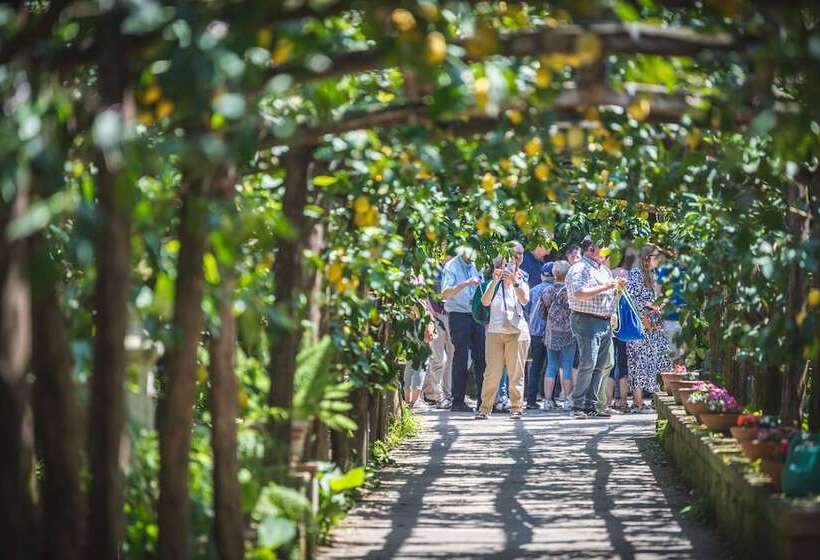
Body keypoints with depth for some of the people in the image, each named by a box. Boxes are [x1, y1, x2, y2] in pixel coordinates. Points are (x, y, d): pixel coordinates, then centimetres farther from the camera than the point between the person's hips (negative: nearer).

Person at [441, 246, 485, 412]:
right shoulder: (452, 266, -4)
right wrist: (466, 284, -25)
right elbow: (445, 293, -15)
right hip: (459, 316, -6)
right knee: (461, 359, -5)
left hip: (476, 316, 6)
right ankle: (458, 401, 0)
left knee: (481, 358, 2)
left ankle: (483, 399, 6)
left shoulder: (475, 266, 15)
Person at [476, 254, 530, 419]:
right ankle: (484, 408, 0)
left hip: (517, 332, -1)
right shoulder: (494, 286, 10)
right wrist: (495, 281, -18)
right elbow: (485, 302, -8)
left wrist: (515, 282, -26)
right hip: (495, 332, 1)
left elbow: (524, 300, -13)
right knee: (492, 373, -5)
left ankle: (516, 407, 5)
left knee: (516, 373, -1)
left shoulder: (521, 285, 8)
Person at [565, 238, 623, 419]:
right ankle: (578, 406, -10)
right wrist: (603, 287, -19)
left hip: (605, 322, 9)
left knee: (600, 366, 7)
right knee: (588, 364, -14)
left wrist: (617, 286, 11)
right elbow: (579, 294, -22)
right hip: (587, 321, -9)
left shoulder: (604, 270, 20)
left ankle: (590, 406, 10)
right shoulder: (579, 269, -8)